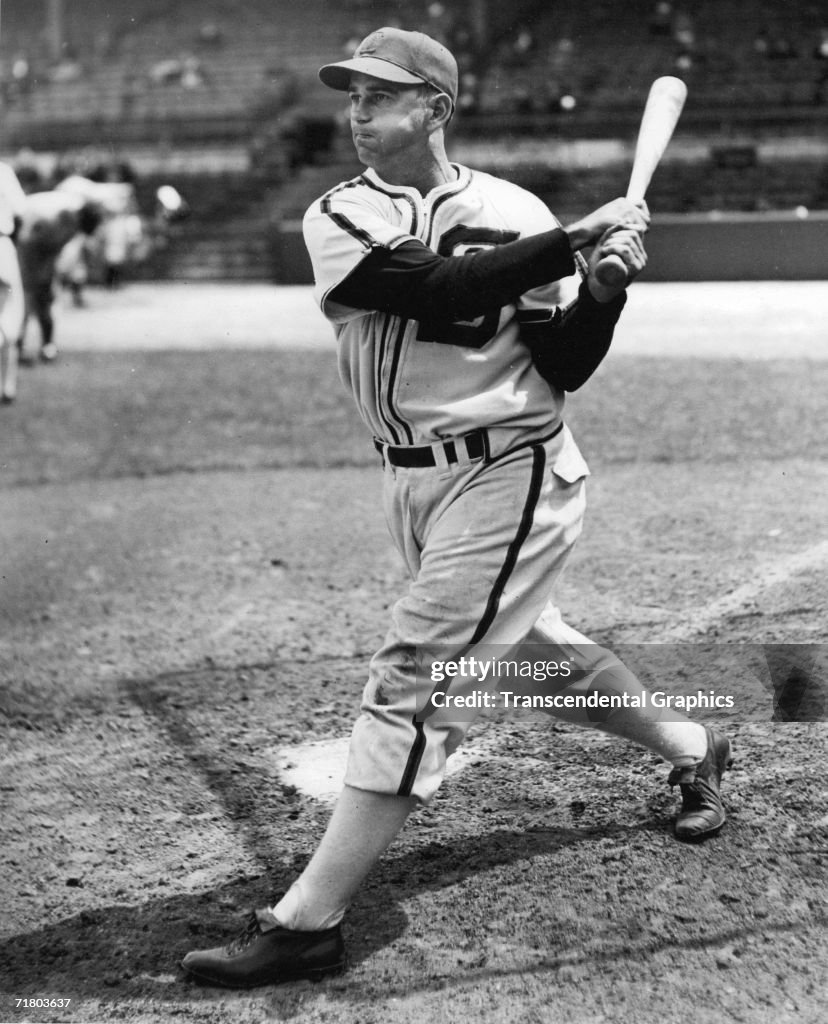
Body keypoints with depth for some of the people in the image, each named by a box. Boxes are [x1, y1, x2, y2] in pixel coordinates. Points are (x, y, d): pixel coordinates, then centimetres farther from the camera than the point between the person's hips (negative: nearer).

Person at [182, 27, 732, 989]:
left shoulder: (514, 213, -5)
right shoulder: (338, 217, -1)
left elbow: (564, 368, -4)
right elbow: (439, 288, -20)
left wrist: (608, 282, -20)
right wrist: (576, 237, -22)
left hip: (508, 474, -5)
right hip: (410, 477, 5)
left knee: (409, 681, -10)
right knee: (528, 642, 20)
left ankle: (307, 921, -5)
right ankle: (692, 749, 45)